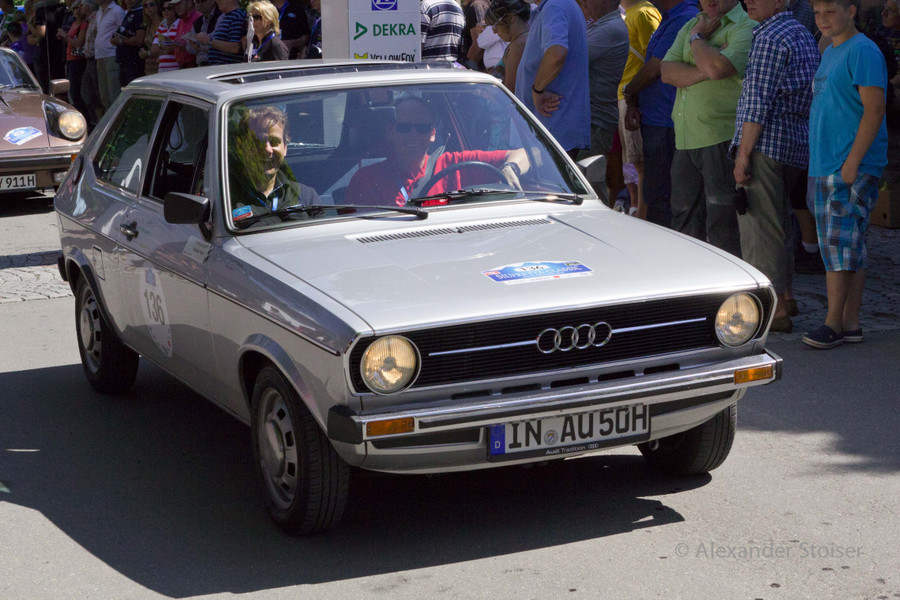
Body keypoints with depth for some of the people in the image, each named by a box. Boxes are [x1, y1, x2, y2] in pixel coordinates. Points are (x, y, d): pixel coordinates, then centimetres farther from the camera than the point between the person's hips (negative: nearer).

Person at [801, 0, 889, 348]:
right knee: (852, 247, 10)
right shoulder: (830, 53, 18)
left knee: (839, 243, -9)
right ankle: (851, 323, 14)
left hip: (853, 168, -9)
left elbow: (874, 110, -18)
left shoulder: (863, 51, -11)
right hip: (826, 167, 9)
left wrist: (852, 162, -22)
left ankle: (834, 324, -4)